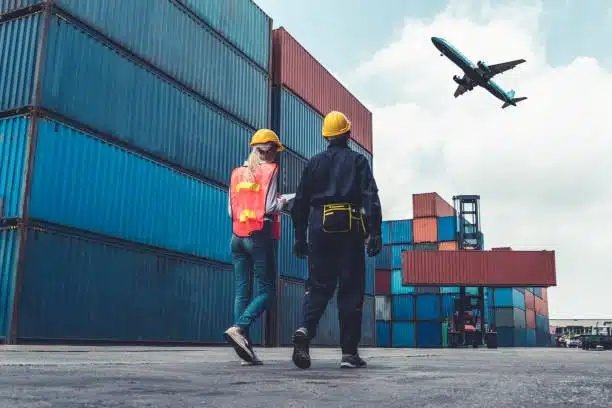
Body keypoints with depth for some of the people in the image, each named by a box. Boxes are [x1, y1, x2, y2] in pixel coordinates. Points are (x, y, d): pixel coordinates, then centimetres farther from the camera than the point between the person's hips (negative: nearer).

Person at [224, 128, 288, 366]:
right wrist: (283, 202, 8)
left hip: (237, 237, 6)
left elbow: (231, 211, 10)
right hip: (259, 236, -6)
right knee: (265, 291, 0)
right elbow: (270, 207, -11)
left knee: (241, 291, 4)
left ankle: (246, 350, 0)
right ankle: (238, 328, -21)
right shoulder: (270, 170, -2)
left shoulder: (237, 173, 13)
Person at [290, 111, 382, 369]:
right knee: (351, 289, 2)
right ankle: (349, 352, 3)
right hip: (349, 228, -2)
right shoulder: (357, 161, 6)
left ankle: (305, 330, -19)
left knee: (318, 285, 8)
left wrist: (300, 236, 16)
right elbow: (371, 197, -6)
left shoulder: (314, 163, 14)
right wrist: (375, 233, -9)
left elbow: (300, 202, 12)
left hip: (319, 227, 3)